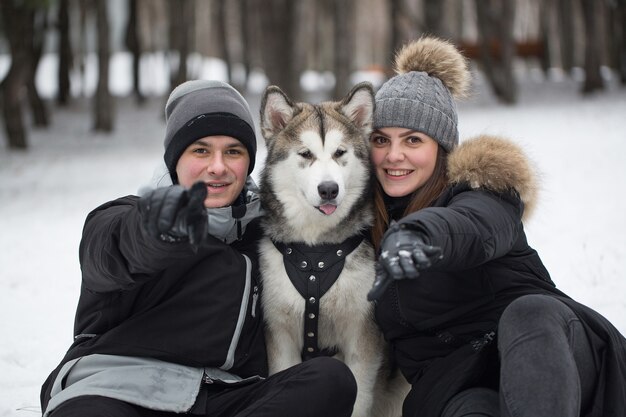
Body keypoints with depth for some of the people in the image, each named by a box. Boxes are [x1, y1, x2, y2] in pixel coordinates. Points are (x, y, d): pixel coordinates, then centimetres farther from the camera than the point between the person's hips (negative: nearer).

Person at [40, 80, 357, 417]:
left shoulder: (261, 228, 22)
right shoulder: (126, 216, 8)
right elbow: (110, 250, -20)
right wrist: (157, 233, -44)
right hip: (113, 388, -5)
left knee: (333, 379, -25)